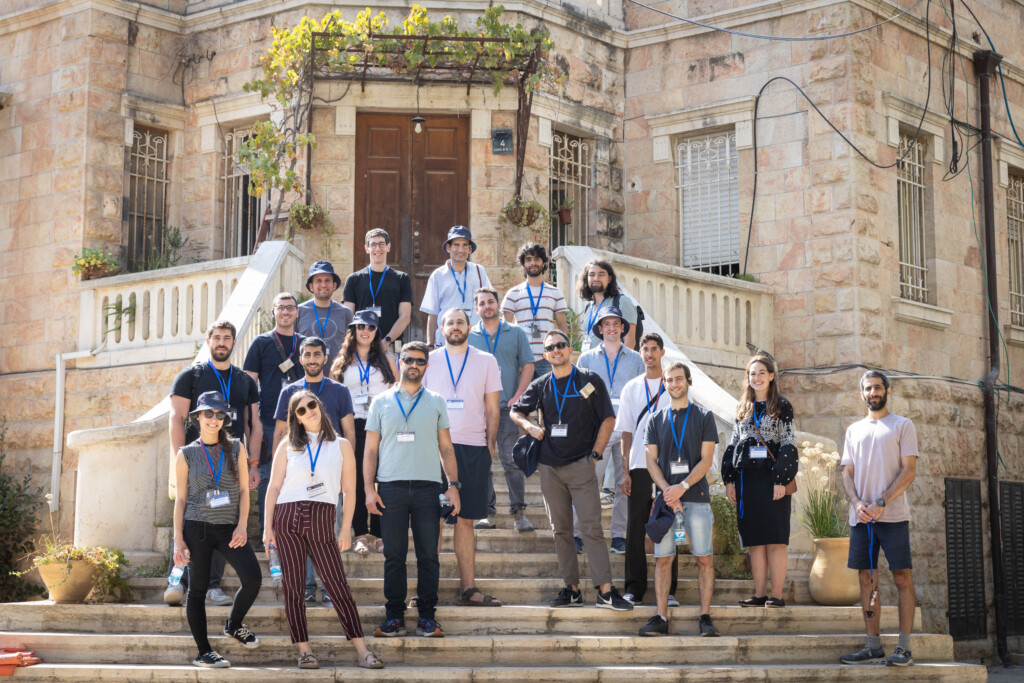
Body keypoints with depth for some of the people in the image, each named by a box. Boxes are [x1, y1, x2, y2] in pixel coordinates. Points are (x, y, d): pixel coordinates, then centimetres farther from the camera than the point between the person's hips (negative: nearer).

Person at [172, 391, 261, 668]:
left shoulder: (236, 448, 8)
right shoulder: (186, 454, 4)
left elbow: (244, 490, 6)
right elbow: (180, 499, 5)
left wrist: (241, 526, -6)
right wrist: (178, 539, -1)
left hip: (229, 528, 1)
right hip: (197, 528, -1)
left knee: (253, 577, -14)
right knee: (198, 588, 2)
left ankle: (233, 625, 14)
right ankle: (203, 652, 12)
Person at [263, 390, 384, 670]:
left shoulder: (341, 445, 9)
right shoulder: (287, 447, 10)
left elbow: (349, 490, 7)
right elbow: (274, 487, 8)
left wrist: (346, 529, 1)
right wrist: (268, 526, 0)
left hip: (322, 523, -1)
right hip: (288, 519, 1)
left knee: (338, 584, -6)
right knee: (293, 586, 0)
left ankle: (363, 652, -6)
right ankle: (304, 651, 6)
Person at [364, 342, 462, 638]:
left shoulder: (436, 402, 14)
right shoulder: (382, 402, 12)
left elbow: (446, 448, 13)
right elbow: (370, 450, 10)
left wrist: (453, 485, 2)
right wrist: (369, 489, 0)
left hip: (428, 486, 0)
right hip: (391, 487, 0)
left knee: (428, 555, -1)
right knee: (394, 555, 1)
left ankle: (427, 617, 5)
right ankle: (394, 616, 7)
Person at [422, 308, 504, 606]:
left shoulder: (486, 361, 10)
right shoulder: (429, 361, 8)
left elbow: (492, 408, 11)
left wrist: (490, 446, 3)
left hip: (473, 447, 1)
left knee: (466, 519, 4)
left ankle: (468, 588, 8)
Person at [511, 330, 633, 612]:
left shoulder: (589, 381, 3)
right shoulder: (540, 386, 10)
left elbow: (608, 420, 4)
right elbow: (516, 412, 20)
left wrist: (594, 454, -3)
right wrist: (529, 426, -1)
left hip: (581, 465, -4)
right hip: (549, 468, 4)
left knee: (591, 527, -10)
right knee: (561, 530, 6)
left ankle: (605, 589, -11)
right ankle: (572, 588, 11)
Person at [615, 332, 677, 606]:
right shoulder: (632, 388, 11)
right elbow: (626, 432, 9)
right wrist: (625, 470, 1)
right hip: (639, 465, 1)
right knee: (635, 527, -1)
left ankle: (668, 590, 5)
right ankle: (634, 588, 6)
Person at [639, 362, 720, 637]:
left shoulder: (703, 416, 6)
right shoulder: (656, 420, 12)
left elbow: (706, 459, -1)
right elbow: (651, 461, 8)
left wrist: (682, 487, -12)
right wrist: (667, 491, -9)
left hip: (696, 496, -2)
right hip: (666, 497, 2)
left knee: (704, 558, -4)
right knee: (663, 558, -2)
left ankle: (705, 617, 1)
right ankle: (661, 617, 1)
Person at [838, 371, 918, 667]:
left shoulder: (903, 425, 5)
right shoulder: (854, 430, 18)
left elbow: (909, 470, -4)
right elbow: (847, 473, 15)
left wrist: (881, 503, -14)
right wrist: (857, 503, -6)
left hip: (893, 516, -4)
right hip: (860, 517, 5)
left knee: (902, 578, -5)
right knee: (867, 579, 4)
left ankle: (903, 648, -3)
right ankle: (873, 646, 8)